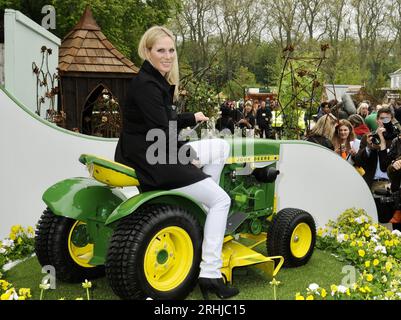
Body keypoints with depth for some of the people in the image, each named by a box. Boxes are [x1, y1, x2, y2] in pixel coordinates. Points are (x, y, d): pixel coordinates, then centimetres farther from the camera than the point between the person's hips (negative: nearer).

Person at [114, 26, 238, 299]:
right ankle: (210, 274, -5)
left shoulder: (158, 81, 13)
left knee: (222, 146, 16)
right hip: (149, 164, -10)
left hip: (157, 155, 10)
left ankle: (202, 207, 13)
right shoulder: (146, 85, -18)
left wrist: (192, 118, 20)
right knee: (221, 200, -6)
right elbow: (162, 134, -20)